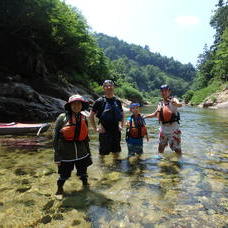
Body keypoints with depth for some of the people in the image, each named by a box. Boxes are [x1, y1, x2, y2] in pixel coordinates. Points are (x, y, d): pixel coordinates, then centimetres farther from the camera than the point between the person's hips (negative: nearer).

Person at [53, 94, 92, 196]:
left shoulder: (83, 118, 3)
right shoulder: (62, 118, -10)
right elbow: (56, 139, -8)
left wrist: (88, 153, 14)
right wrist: (57, 157, -9)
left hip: (82, 154, 3)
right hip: (66, 154, -3)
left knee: (83, 173, 16)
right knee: (64, 175, 10)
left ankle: (85, 183, 48)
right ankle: (60, 187, 42)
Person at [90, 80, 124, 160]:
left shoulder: (117, 101, 6)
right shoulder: (100, 101, -7)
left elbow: (122, 114, 20)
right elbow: (91, 115, -3)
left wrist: (121, 125, 9)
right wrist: (95, 128, -7)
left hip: (116, 131, 4)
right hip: (104, 131, -4)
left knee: (116, 152, 14)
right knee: (103, 153, 7)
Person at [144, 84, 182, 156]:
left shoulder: (173, 100, -5)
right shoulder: (160, 104, 9)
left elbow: (180, 105, -29)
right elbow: (155, 114, 22)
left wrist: (175, 103, -52)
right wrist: (145, 116, 17)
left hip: (173, 128, -5)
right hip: (163, 128, 5)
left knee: (177, 148, -2)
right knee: (160, 147, 16)